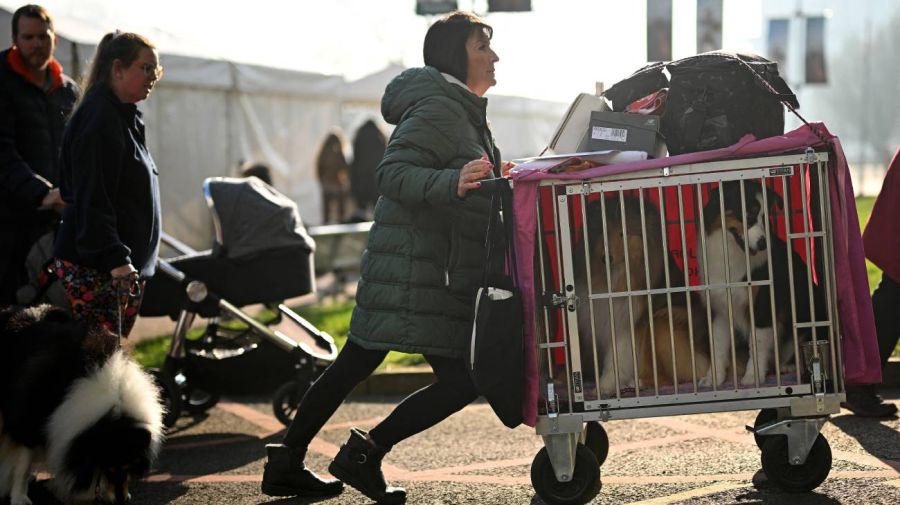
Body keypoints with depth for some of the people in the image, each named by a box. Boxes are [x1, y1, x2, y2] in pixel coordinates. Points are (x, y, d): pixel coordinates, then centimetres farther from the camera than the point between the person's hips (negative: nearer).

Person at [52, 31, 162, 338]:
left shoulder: (125, 117, 17)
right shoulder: (99, 117, -14)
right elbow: (92, 197, -21)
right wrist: (116, 260, -27)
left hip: (123, 264, 10)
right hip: (94, 267, -10)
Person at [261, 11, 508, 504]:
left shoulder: (461, 111, 21)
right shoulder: (437, 109, -13)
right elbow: (392, 174, -24)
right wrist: (453, 183, -38)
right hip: (418, 266, -11)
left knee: (350, 368, 12)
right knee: (461, 379, -11)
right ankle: (364, 453, -7)